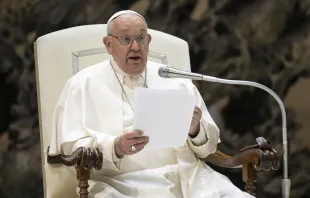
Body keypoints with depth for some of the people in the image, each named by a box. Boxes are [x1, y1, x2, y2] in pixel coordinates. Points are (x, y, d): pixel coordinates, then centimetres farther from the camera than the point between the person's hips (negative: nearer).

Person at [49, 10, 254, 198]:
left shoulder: (176, 80, 17)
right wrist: (114, 148, -19)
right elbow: (70, 146, -1)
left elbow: (208, 145, 16)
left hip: (188, 179, 3)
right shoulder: (84, 84, 8)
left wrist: (195, 130, -8)